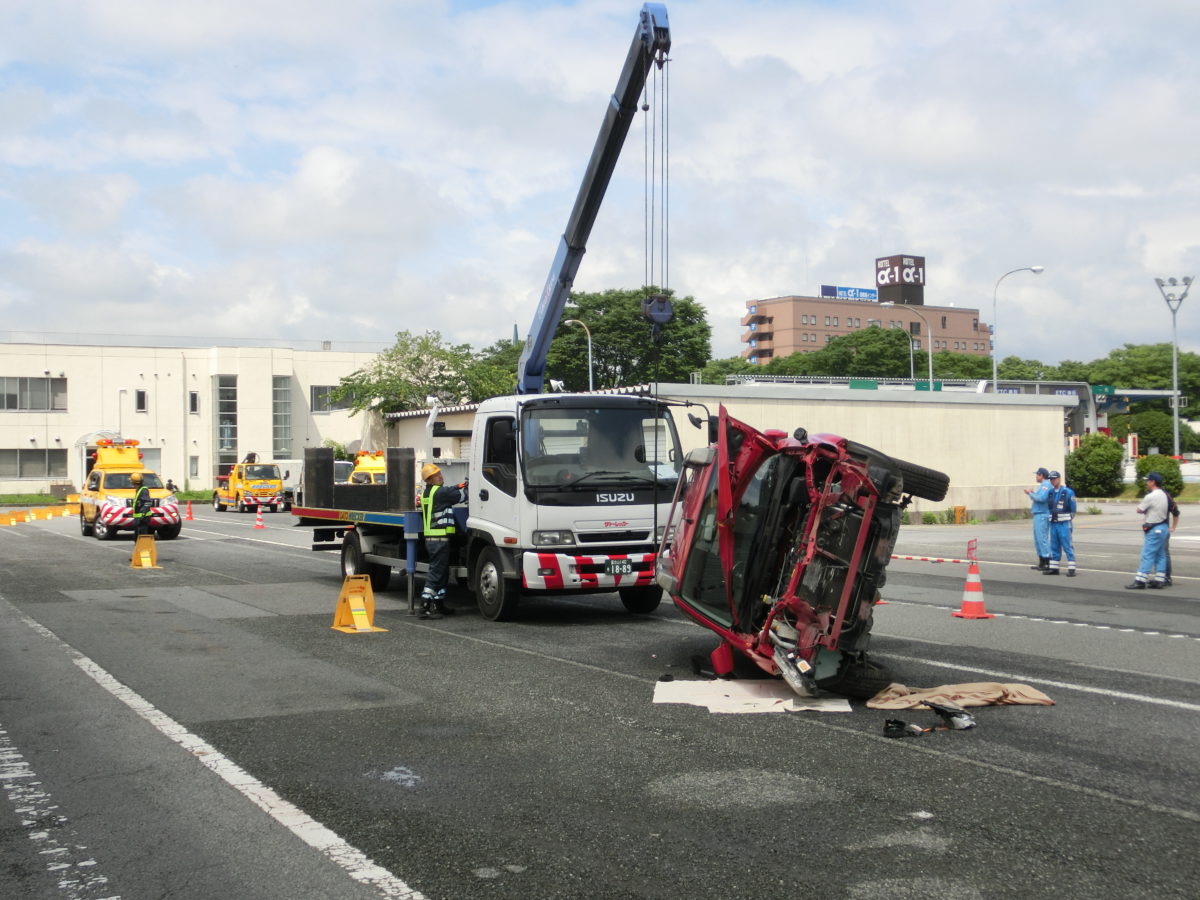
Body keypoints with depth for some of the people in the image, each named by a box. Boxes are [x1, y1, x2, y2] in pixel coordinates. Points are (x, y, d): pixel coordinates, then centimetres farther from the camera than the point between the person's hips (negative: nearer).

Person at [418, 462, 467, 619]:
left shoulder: (426, 493, 14)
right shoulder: (440, 492, -13)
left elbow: (449, 493, 24)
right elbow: (460, 496, -4)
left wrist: (460, 486, 11)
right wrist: (466, 488, 15)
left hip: (430, 539, 10)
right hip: (440, 539, -10)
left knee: (443, 572, 18)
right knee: (435, 573, -9)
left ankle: (439, 605, 24)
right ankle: (425, 608, -12)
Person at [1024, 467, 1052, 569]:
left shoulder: (1045, 485, -12)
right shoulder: (1043, 485, 19)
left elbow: (1041, 498, -23)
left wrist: (1031, 493, -12)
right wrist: (1031, 493, 10)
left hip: (1042, 515, -11)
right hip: (1038, 515, 11)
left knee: (1042, 539, -10)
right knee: (1038, 539, 14)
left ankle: (1047, 561, -9)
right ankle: (1042, 563, 19)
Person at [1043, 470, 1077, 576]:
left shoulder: (1068, 492, -7)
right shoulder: (1050, 492, 10)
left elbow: (1073, 509, -3)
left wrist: (1071, 523, -2)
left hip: (1064, 524, -6)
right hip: (1053, 523, 6)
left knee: (1067, 546, -6)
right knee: (1054, 547, 10)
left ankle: (1071, 569, -5)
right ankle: (1053, 568, 15)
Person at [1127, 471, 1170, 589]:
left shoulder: (1151, 497, -18)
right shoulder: (1164, 494, 11)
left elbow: (1139, 509, -10)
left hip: (1153, 530, -9)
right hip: (1163, 527, 9)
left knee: (1147, 556, -8)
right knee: (1160, 555, 12)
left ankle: (1140, 581, -7)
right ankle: (1159, 580, 15)